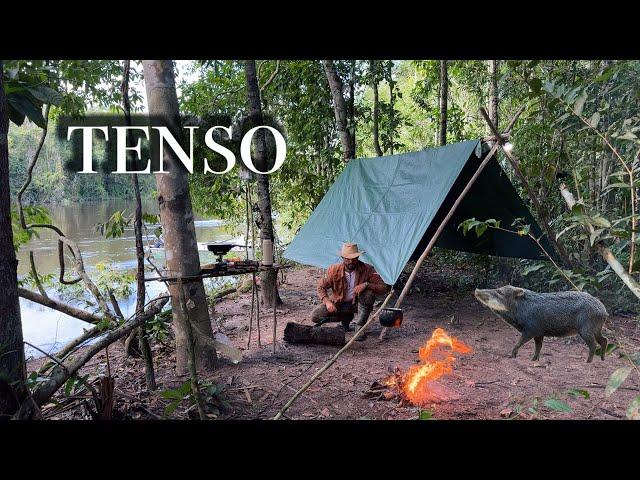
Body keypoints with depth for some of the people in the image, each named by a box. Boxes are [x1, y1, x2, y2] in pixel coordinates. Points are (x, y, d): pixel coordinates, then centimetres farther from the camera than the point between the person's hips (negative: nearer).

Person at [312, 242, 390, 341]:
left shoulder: (368, 269, -18)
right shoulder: (334, 270, -15)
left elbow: (385, 287, -22)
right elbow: (321, 286, -4)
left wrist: (366, 284, -38)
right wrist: (327, 302, -22)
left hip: (357, 303, -2)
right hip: (339, 304, 2)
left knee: (369, 293, -34)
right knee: (315, 316, -17)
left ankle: (359, 327, -16)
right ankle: (346, 318, 6)